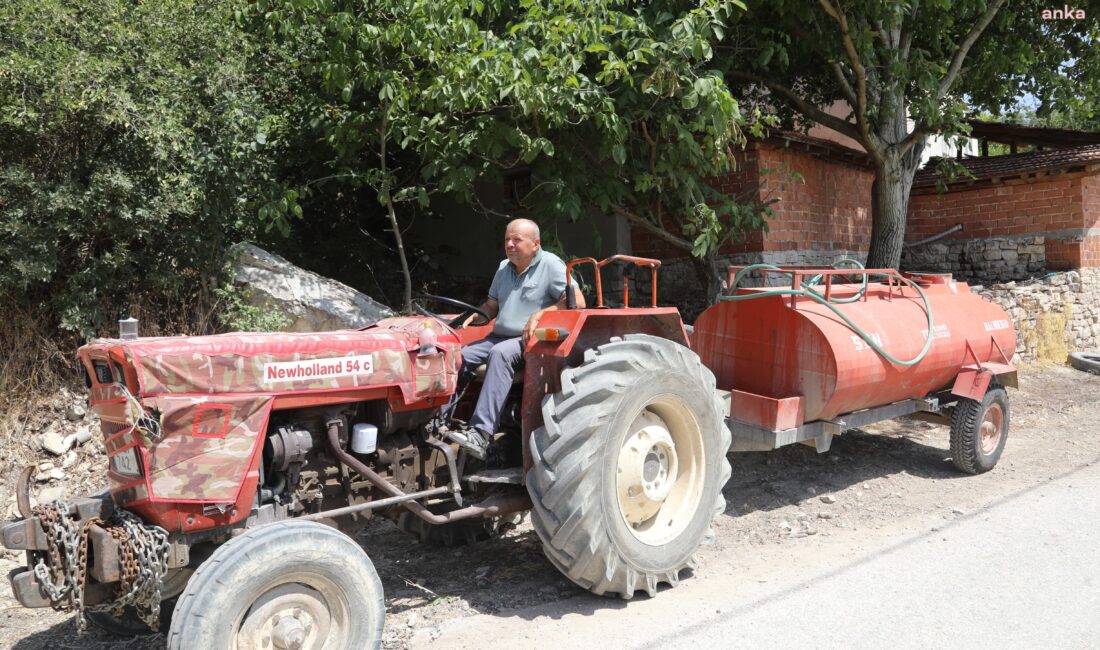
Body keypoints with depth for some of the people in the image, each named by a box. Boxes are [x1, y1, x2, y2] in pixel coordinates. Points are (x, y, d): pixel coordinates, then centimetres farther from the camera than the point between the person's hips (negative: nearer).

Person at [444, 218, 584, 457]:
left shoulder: (550, 264, -5)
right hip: (499, 337, 8)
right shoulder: (504, 268, 18)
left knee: (500, 353, -36)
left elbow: (577, 301, -15)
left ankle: (480, 433, -42)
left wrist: (539, 314, -24)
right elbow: (492, 305, 27)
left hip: (529, 341, -7)